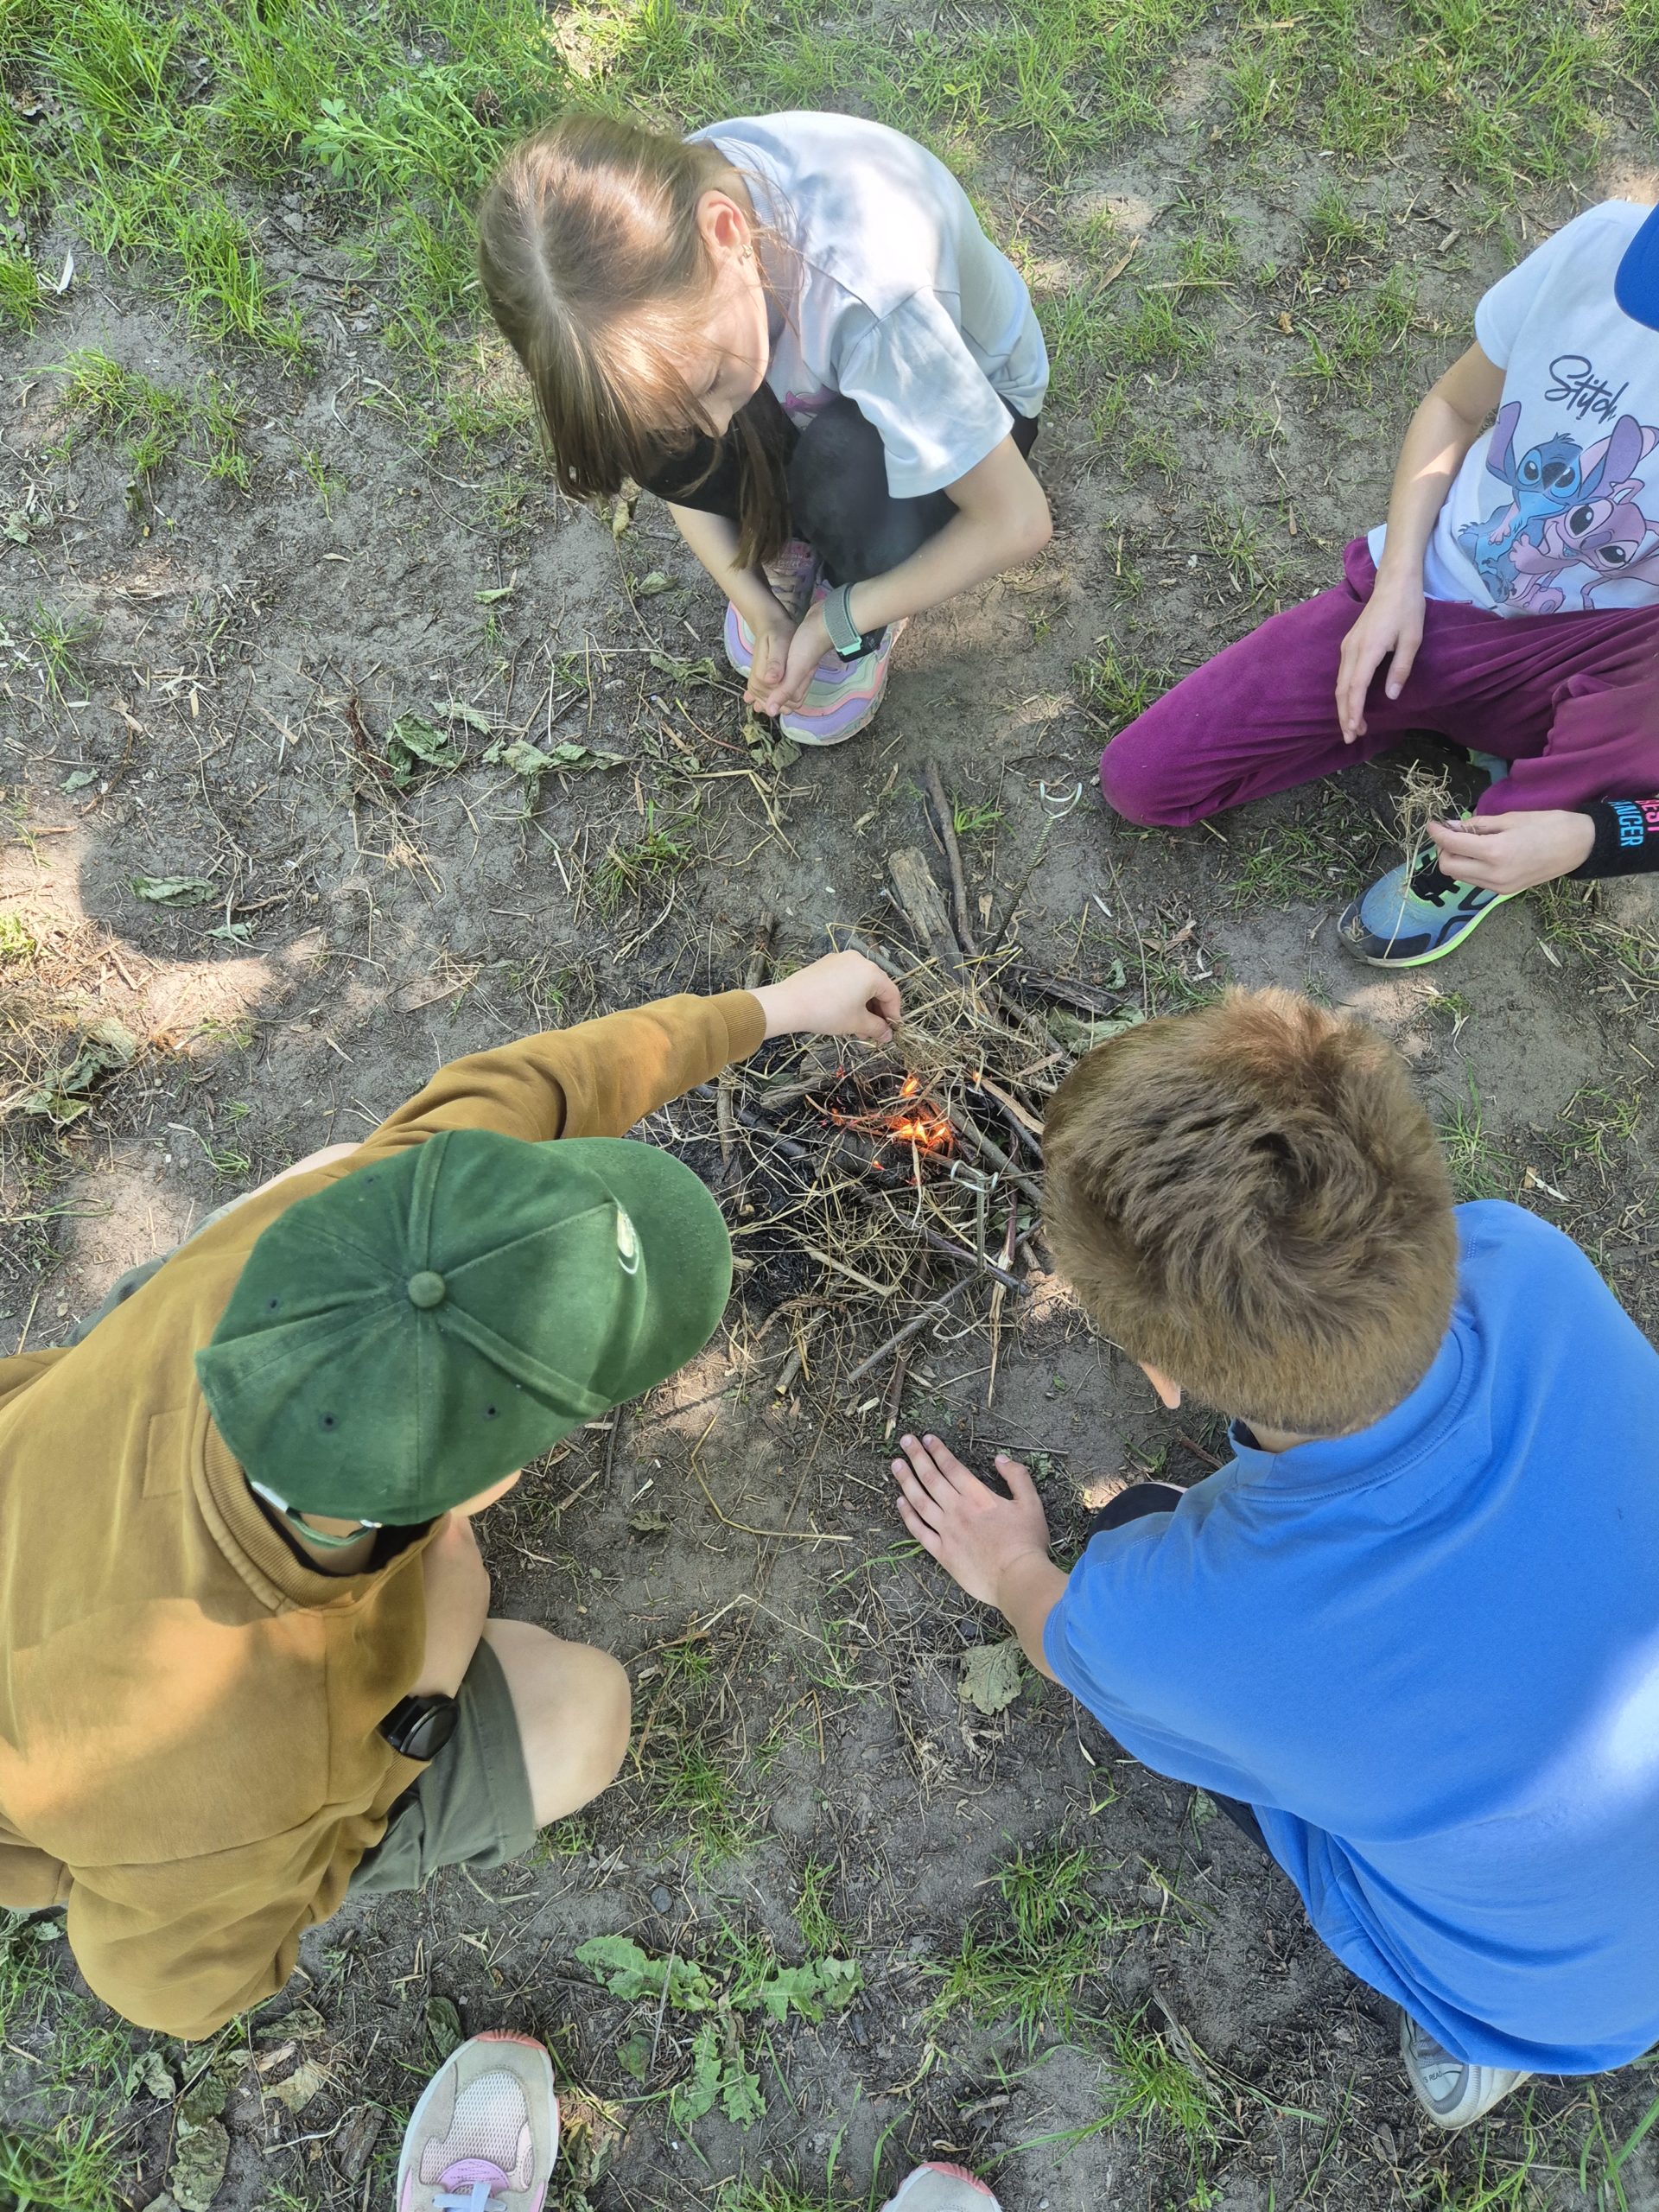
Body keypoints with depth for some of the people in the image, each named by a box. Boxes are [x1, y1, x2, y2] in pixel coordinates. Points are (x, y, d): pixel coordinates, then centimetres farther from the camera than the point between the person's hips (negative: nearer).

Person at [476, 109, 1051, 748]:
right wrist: (759, 604, -19)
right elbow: (670, 455, -9)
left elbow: (1016, 525, -32)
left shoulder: (871, 298, -42)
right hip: (808, 369, 4)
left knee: (844, 466, -37)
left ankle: (864, 622, -2)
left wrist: (836, 619, -25)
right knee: (651, 398, -26)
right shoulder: (651, 228, -27)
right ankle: (781, 546, 5)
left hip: (961, 388, -3)